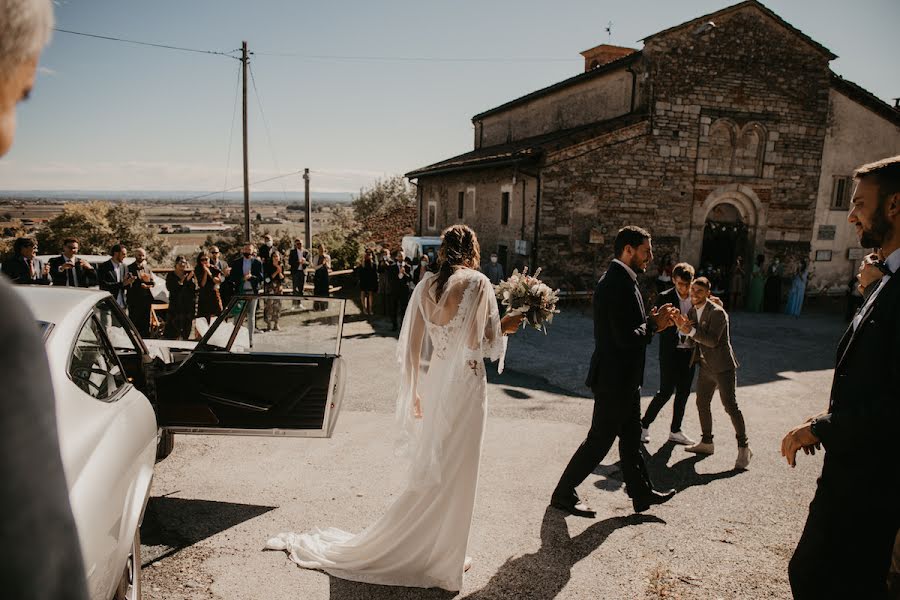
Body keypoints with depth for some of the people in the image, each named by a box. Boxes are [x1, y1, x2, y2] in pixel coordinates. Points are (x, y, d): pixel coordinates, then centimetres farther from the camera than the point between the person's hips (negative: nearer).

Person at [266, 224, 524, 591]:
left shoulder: (426, 286, 4)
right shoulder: (478, 283, -12)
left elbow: (413, 345, 6)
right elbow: (488, 342, -13)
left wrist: (416, 391, 15)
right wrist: (505, 327, 8)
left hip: (433, 384, 6)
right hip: (465, 387, -6)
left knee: (431, 468, 20)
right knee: (456, 471, 8)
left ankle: (418, 544, 36)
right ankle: (443, 556, 23)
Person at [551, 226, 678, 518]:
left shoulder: (617, 279, 11)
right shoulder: (621, 283, -22)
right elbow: (626, 338, -27)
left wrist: (652, 322, 2)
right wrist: (654, 324, -12)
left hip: (623, 377, 10)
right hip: (616, 378, -10)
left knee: (631, 437, 20)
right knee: (599, 440, 2)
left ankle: (642, 493, 35)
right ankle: (563, 493, 16)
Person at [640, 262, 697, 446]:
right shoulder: (664, 298, -8)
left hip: (689, 352, 5)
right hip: (670, 352, -5)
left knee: (683, 393, 11)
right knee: (666, 391, -5)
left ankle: (675, 431, 24)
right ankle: (644, 424, 12)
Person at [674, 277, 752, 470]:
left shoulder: (717, 312, -18)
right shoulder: (692, 311, 8)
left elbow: (712, 340, -25)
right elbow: (691, 337, 7)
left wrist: (690, 330, -29)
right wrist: (682, 325, -12)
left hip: (722, 365, -8)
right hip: (706, 366, 8)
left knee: (730, 405, -8)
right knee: (702, 403, 14)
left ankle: (744, 448, 3)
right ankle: (706, 443, 29)